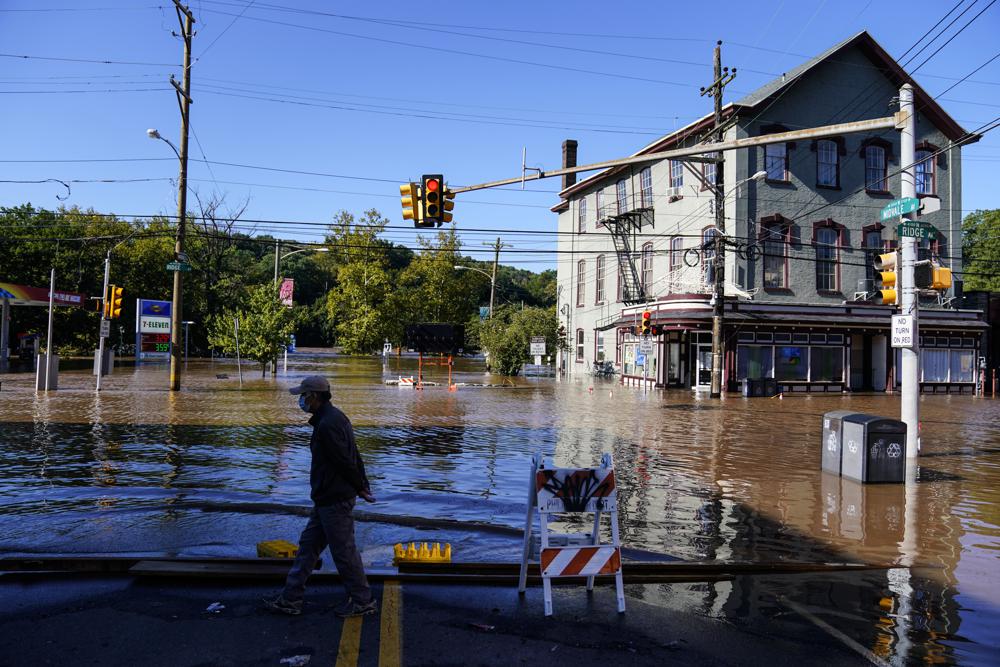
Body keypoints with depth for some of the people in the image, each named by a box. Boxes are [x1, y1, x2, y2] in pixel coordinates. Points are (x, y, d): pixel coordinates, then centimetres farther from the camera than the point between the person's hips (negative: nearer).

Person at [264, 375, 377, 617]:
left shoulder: (327, 424, -22)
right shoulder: (335, 417, 12)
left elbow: (346, 461, -22)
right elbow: (354, 458, 13)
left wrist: (360, 489, -8)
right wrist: (364, 486, 12)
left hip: (335, 501, -10)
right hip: (326, 499, 10)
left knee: (344, 552, 3)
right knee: (308, 545, 16)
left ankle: (363, 602, 17)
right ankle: (290, 599, 27)